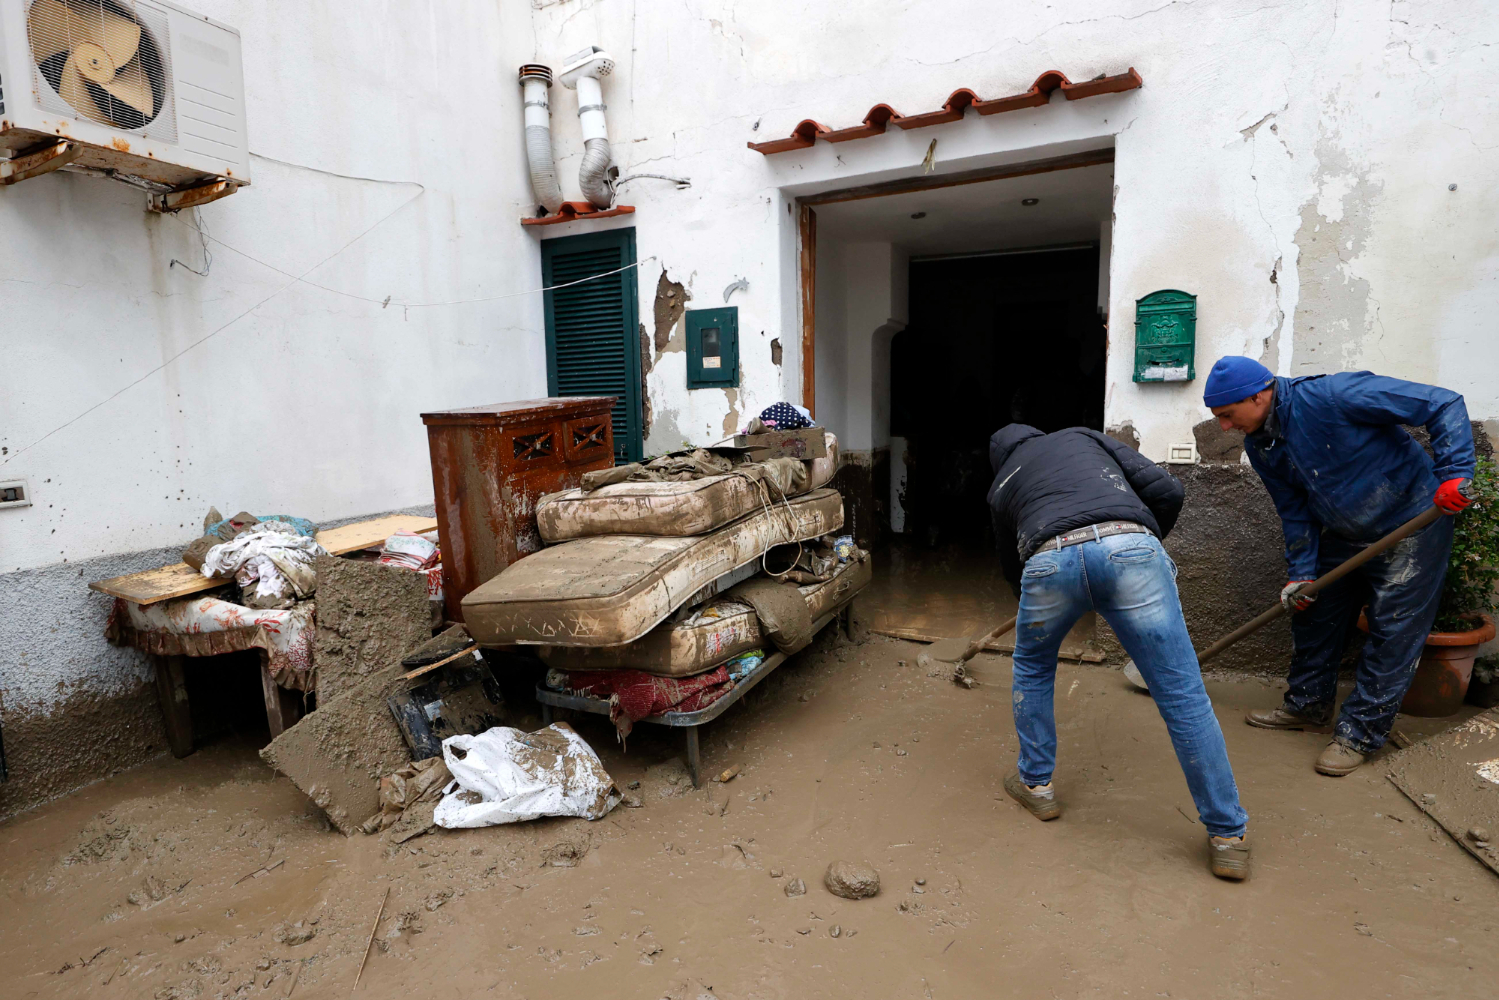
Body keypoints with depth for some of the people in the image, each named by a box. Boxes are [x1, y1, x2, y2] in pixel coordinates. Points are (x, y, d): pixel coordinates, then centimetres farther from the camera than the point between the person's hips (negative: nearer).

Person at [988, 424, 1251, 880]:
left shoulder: (1001, 486, 35)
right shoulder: (1083, 436, 35)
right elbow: (1166, 490, 21)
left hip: (1049, 560, 1)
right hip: (1128, 546, 0)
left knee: (1032, 670, 28)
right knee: (1182, 694, 10)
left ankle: (1035, 784, 37)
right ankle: (1227, 838, 18)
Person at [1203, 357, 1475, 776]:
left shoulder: (1335, 395, -29)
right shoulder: (1260, 446, -6)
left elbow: (1445, 404, -24)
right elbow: (1294, 510, 2)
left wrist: (1454, 473, -34)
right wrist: (1300, 573, -2)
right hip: (1343, 535, 7)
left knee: (1392, 631, -2)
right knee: (1314, 614, 13)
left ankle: (1360, 734, 9)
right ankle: (1308, 706, 30)